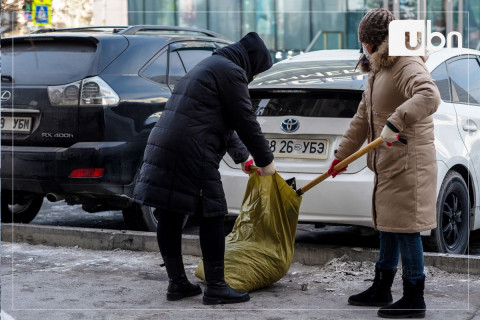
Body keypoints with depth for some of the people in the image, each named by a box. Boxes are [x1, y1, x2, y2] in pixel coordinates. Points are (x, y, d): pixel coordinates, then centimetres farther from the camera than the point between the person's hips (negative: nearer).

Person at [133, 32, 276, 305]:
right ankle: (215, 287, 1)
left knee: (170, 218, 10)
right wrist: (265, 160, 5)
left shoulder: (210, 66, 29)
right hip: (192, 154, -10)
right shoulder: (231, 71, -4)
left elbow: (225, 122, 36)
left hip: (163, 148, 10)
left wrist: (242, 156, 42)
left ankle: (177, 282, 18)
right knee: (212, 216, -3)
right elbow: (246, 121, -5)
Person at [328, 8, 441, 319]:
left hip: (409, 163, -10)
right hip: (388, 165, 10)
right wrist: (341, 155, 24)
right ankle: (382, 289, 28)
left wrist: (395, 123, -45)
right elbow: (362, 119, 23)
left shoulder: (407, 66, -16)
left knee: (406, 229, -7)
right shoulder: (378, 72, 17)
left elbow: (429, 96, -37)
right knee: (388, 226, 17)